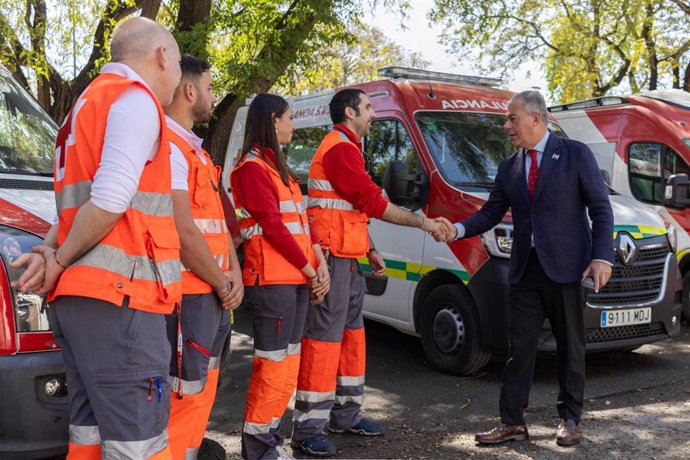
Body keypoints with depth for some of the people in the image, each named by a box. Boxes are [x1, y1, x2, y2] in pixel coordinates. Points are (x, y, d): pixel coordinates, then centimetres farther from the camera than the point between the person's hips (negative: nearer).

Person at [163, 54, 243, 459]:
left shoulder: (194, 150, 19)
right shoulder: (167, 148, -14)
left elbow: (217, 219, 17)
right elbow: (183, 232, -20)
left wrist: (234, 275, 4)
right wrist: (221, 282, -9)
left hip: (212, 296, 10)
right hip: (188, 297, -10)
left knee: (201, 396, 16)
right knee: (186, 399, -6)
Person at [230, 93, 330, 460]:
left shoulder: (278, 166, 20)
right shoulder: (253, 168, -8)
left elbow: (300, 220, 16)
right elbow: (272, 226, -14)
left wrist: (320, 263, 4)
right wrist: (309, 270, -9)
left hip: (297, 279, 9)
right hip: (272, 280, -9)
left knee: (288, 363, 12)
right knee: (273, 363, -6)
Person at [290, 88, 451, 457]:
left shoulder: (346, 149, 22)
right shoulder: (339, 149, -12)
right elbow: (373, 202, -17)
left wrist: (370, 251, 20)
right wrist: (422, 222, -10)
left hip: (348, 258, 11)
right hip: (333, 258, -11)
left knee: (351, 334, 15)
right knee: (324, 339, -9)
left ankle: (346, 414, 26)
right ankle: (309, 429, -3)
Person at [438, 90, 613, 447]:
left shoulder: (575, 154, -1)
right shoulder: (508, 169, 12)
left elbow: (600, 208, -3)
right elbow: (490, 213, 8)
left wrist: (602, 257, -13)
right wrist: (458, 229, -11)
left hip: (565, 268, -4)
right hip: (525, 270, 4)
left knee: (570, 347, 8)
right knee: (519, 347, 5)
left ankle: (570, 420, 23)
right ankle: (512, 422, 13)